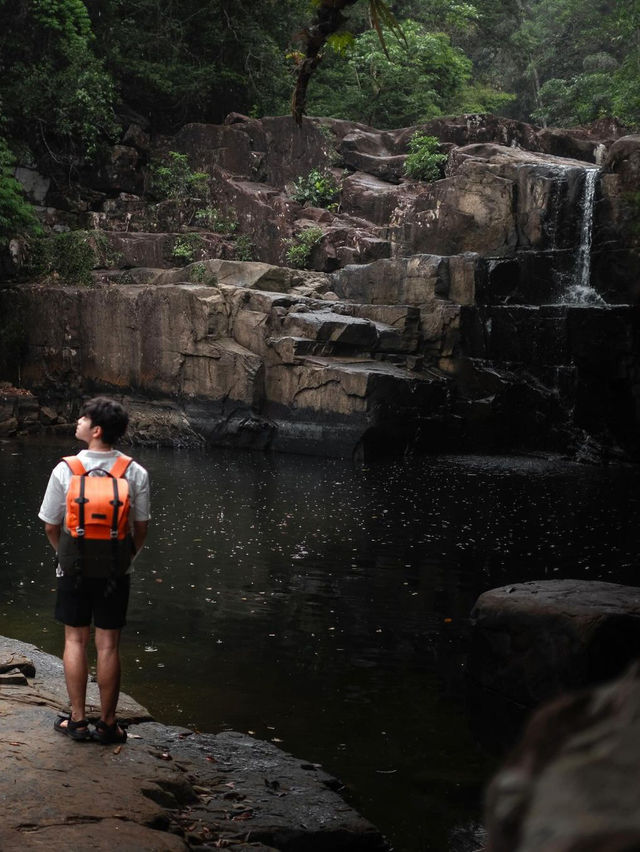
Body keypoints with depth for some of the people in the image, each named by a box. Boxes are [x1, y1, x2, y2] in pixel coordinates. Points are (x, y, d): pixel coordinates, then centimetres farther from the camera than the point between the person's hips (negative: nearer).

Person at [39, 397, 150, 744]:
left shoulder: (65, 470, -11)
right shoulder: (136, 473, -8)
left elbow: (51, 526, -4)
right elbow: (141, 528, -2)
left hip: (75, 568, -1)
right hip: (116, 571, 1)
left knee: (75, 640, 12)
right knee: (108, 645, 7)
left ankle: (77, 720, 16)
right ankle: (107, 724, 14)